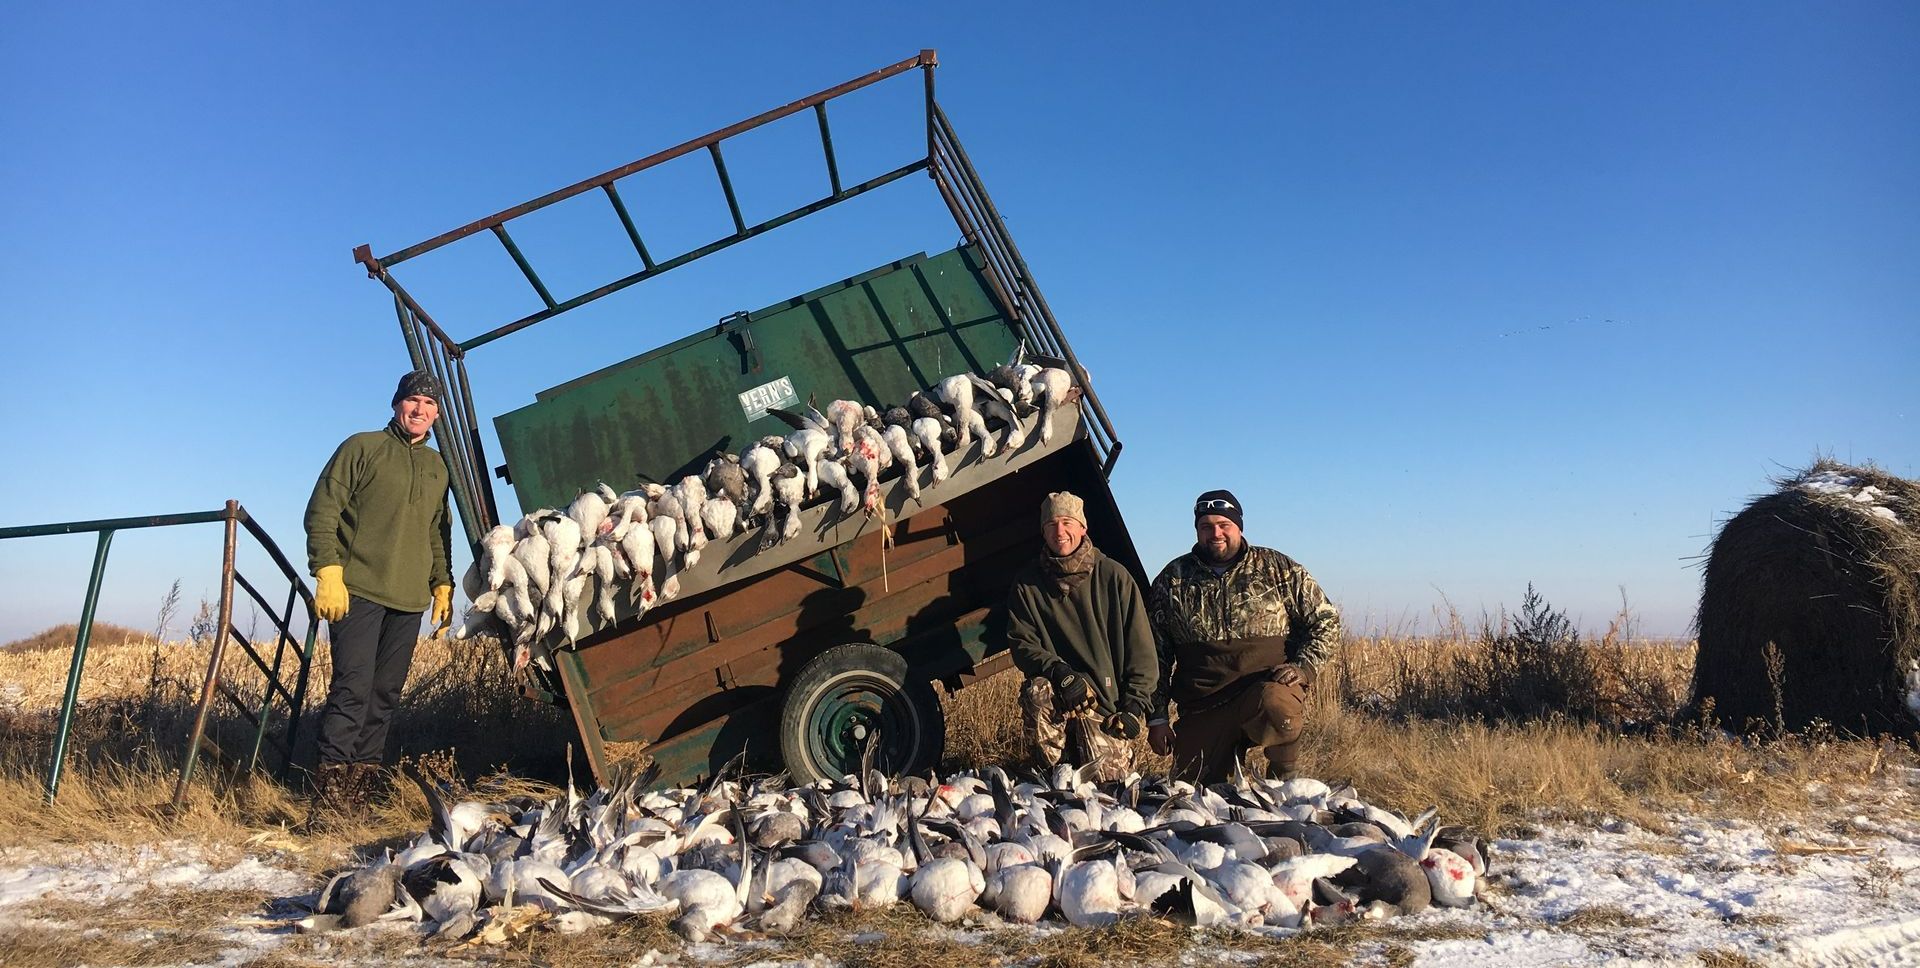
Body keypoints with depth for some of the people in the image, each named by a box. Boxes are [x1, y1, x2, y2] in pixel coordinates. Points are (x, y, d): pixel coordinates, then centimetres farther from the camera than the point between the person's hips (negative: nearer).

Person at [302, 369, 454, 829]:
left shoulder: (437, 467, 19)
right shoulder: (362, 448, 2)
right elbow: (322, 511, -4)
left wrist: (443, 584, 17)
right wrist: (328, 571, -13)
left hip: (409, 600, 6)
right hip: (358, 592, -5)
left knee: (385, 694, 5)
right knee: (353, 688, -12)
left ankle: (361, 789, 11)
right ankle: (328, 795, -9)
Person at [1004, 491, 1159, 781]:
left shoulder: (1113, 576, -1)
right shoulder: (1027, 584, 2)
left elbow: (1141, 647, 1)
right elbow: (1021, 643, -3)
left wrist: (1135, 704, -7)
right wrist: (1058, 671, -22)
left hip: (1109, 699, -1)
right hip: (1060, 691, 1)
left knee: (1109, 779, -14)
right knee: (1036, 691, -33)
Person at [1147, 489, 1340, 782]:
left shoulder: (1278, 568, 4)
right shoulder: (1173, 579, 7)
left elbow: (1325, 619, 10)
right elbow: (1155, 654, 10)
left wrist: (1304, 667, -7)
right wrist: (1157, 718, 6)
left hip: (1269, 687, -2)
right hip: (1201, 709, 2)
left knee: (1274, 702, -36)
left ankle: (1287, 780, -7)